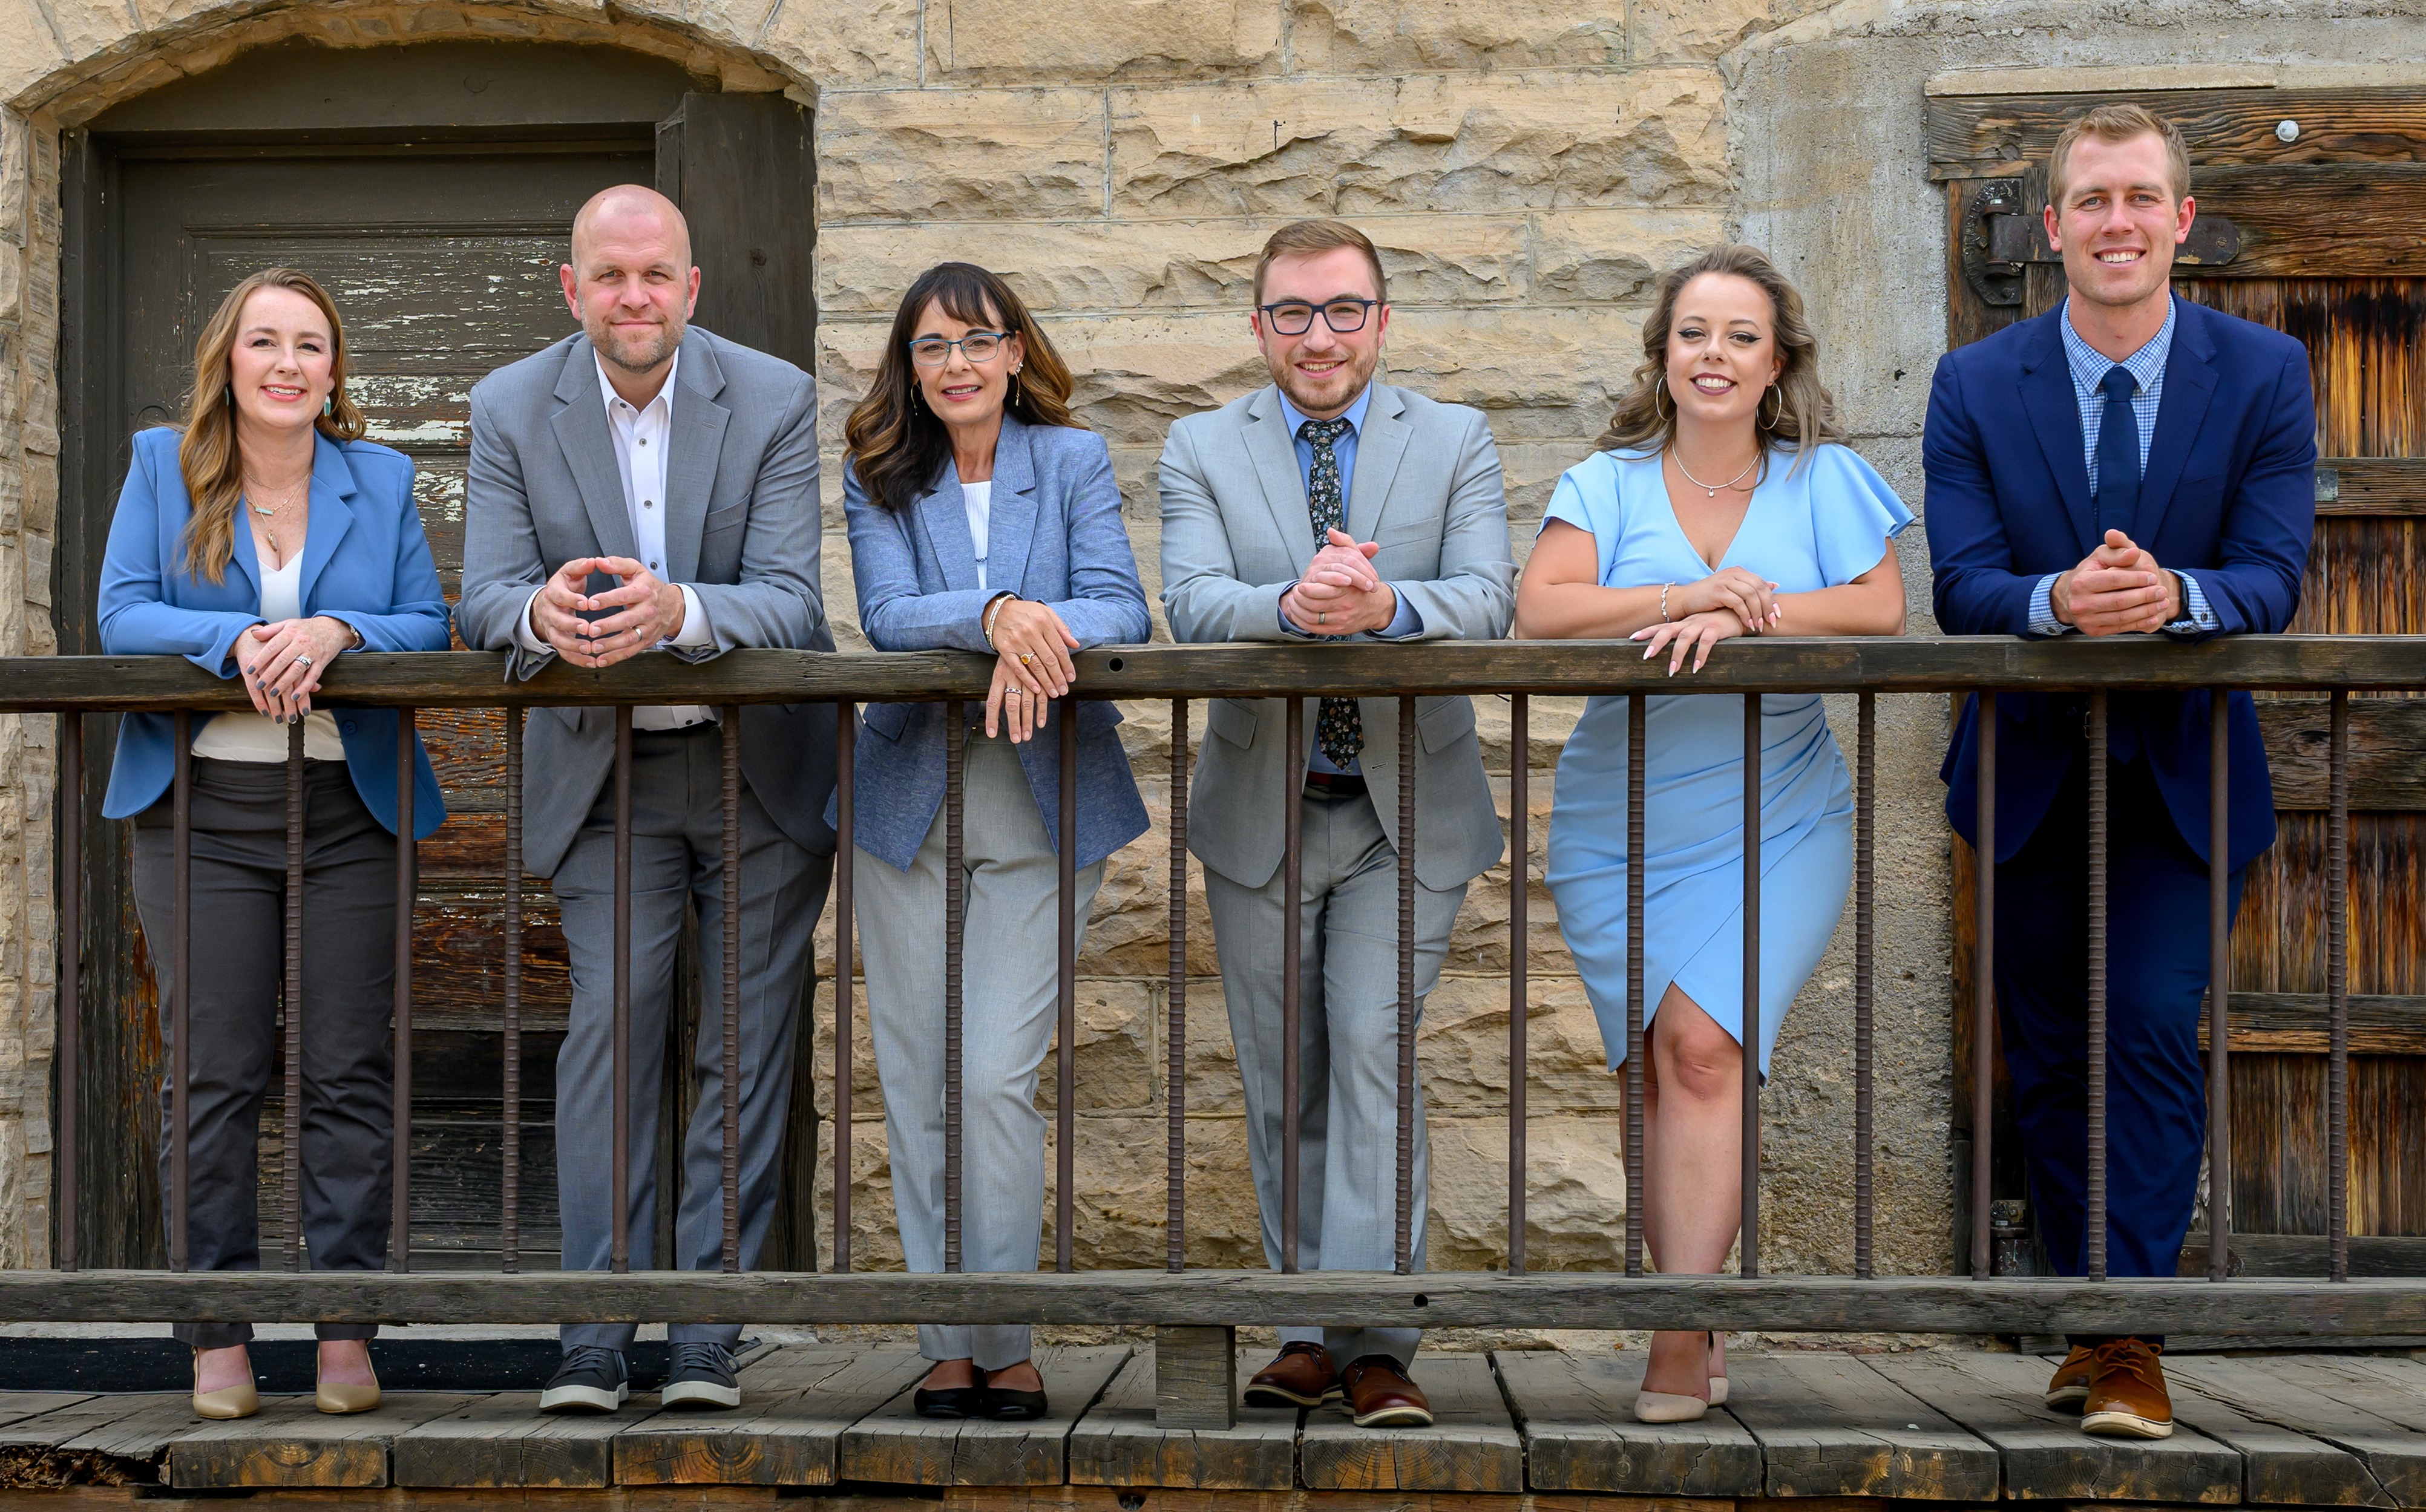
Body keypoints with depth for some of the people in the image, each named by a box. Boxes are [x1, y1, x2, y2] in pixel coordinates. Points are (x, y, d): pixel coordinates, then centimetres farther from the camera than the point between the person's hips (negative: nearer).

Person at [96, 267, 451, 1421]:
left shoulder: (381, 479, 10)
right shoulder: (163, 466, 7)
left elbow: (428, 623, 4)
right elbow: (121, 613, -1)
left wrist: (337, 632, -16)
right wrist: (238, 641, -18)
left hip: (350, 808, 1)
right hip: (203, 808, -1)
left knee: (350, 1072, 0)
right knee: (213, 1075, 0)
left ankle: (348, 1328, 7)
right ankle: (219, 1334, 8)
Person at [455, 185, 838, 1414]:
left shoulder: (777, 400, -10)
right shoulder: (511, 407, -3)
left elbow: (795, 602, -17)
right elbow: (483, 596, -10)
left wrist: (675, 609, -38)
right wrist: (542, 614, -35)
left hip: (763, 769, -1)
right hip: (603, 773, 1)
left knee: (744, 1050, 2)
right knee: (607, 1033, -6)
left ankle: (709, 1339, 9)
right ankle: (595, 1337, -1)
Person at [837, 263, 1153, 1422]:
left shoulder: (1073, 460, 4)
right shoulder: (877, 477, 5)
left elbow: (1121, 609, -6)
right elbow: (887, 617, -10)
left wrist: (1043, 636, -27)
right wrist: (997, 613, -28)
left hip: (1044, 805, -2)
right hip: (907, 798, 2)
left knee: (996, 1078, -10)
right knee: (916, 1086, 4)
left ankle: (1005, 1342, 2)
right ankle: (947, 1341, 14)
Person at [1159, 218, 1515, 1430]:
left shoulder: (1456, 442, 4)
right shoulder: (1200, 449, 5)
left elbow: (1488, 601, -11)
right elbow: (1191, 605, -12)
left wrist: (1384, 605, -33)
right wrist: (1293, 607, -34)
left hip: (1407, 810, -2)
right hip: (1259, 811, 2)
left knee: (1375, 1055, -13)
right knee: (1284, 1086, 8)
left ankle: (1376, 1344, -10)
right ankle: (1309, 1332, 19)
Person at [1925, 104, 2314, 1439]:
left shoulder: (2264, 375, -3)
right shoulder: (1976, 386, -2)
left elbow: (2272, 580, -12)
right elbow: (1960, 588, -10)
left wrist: (2169, 597, -34)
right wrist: (2058, 601, -33)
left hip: (2183, 776, -2)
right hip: (2031, 772, 2)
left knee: (2156, 1032, -13)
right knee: (2048, 1063, 10)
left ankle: (2130, 1339, -6)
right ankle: (2089, 1321, 25)